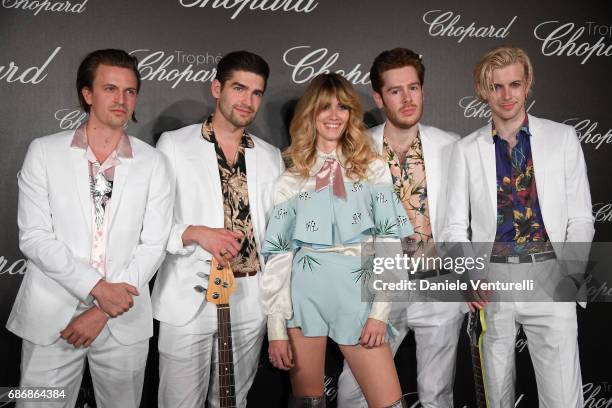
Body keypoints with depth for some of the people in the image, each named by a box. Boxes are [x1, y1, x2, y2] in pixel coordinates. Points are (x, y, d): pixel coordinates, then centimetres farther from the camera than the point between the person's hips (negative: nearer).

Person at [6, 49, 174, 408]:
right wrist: (98, 288, -15)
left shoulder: (153, 163, 2)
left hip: (125, 322, 1)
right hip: (50, 318, 0)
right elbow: (34, 237, -6)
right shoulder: (44, 152, 1)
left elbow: (153, 245, -3)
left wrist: (103, 311, -9)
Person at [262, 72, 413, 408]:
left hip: (356, 294, 0)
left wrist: (380, 310, -7)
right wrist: (276, 326, -1)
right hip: (305, 295, 0)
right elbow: (277, 252, 4)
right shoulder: (291, 179, 8)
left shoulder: (373, 169, 7)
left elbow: (391, 240, 1)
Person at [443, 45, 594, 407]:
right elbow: (457, 224, 7)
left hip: (548, 279, -1)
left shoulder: (562, 138, 4)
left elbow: (581, 218, 4)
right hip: (492, 282, 1)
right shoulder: (467, 149, 6)